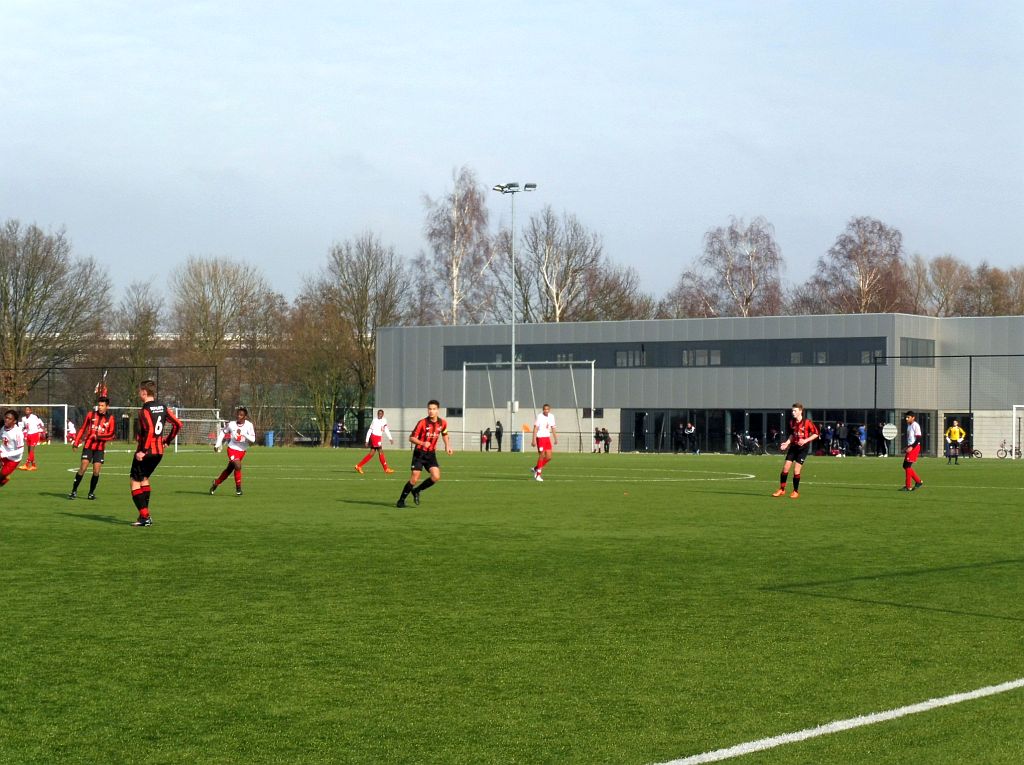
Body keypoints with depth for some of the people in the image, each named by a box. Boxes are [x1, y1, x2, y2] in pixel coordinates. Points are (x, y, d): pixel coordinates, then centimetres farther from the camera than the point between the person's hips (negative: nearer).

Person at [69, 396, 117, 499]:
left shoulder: (110, 419, 2)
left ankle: (91, 493, 12)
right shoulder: (91, 415, 5)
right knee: (83, 468, -11)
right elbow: (83, 429, 11)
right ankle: (74, 491, -4)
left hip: (100, 448, 0)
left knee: (96, 471, -4)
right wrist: (76, 442, 7)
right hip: (88, 446, 0)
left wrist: (98, 436, -15)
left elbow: (111, 435, -4)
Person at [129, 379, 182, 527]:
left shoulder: (145, 410, -15)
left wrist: (142, 451, -21)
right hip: (159, 452, 8)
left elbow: (150, 430, -26)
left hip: (145, 452, -8)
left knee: (135, 482, 1)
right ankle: (145, 513, 21)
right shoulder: (163, 407, 8)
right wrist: (167, 440, 18)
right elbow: (178, 424, 9)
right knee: (144, 478, 23)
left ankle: (144, 516, -7)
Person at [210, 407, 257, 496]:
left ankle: (216, 482, 38)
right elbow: (223, 432, 7)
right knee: (238, 466, -23)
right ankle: (238, 489, -10)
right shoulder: (231, 424, -12)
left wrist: (244, 434, -33)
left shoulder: (249, 425, -14)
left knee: (229, 469, 15)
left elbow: (253, 439, -20)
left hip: (242, 451, 3)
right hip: (232, 448, -3)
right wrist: (218, 444, 2)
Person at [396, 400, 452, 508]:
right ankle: (401, 500, 5)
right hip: (419, 453, -4)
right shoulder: (422, 423, -16)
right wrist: (422, 443, -32)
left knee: (436, 477, -11)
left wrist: (447, 446, 10)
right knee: (414, 478, -11)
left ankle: (417, 491, 12)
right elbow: (411, 438, -15)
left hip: (431, 454, 4)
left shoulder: (442, 423, -1)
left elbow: (444, 434, 22)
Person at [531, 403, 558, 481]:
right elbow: (535, 428, -14)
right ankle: (538, 475, 2)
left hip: (547, 438, 7)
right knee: (542, 456, -8)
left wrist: (555, 438, 14)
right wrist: (533, 440, -19)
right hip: (540, 438, -7)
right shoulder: (539, 417, -12)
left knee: (549, 457, 3)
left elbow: (553, 428, 16)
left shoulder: (551, 416, 7)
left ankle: (536, 469, 22)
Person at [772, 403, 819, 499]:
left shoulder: (807, 422, -13)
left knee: (796, 470, -8)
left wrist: (806, 440, -20)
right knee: (785, 468, -1)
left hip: (803, 448, -5)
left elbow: (816, 433, -9)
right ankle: (782, 489, 12)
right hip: (793, 447, 5)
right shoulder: (792, 422, 4)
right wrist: (787, 443, 4)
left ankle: (796, 491, 7)